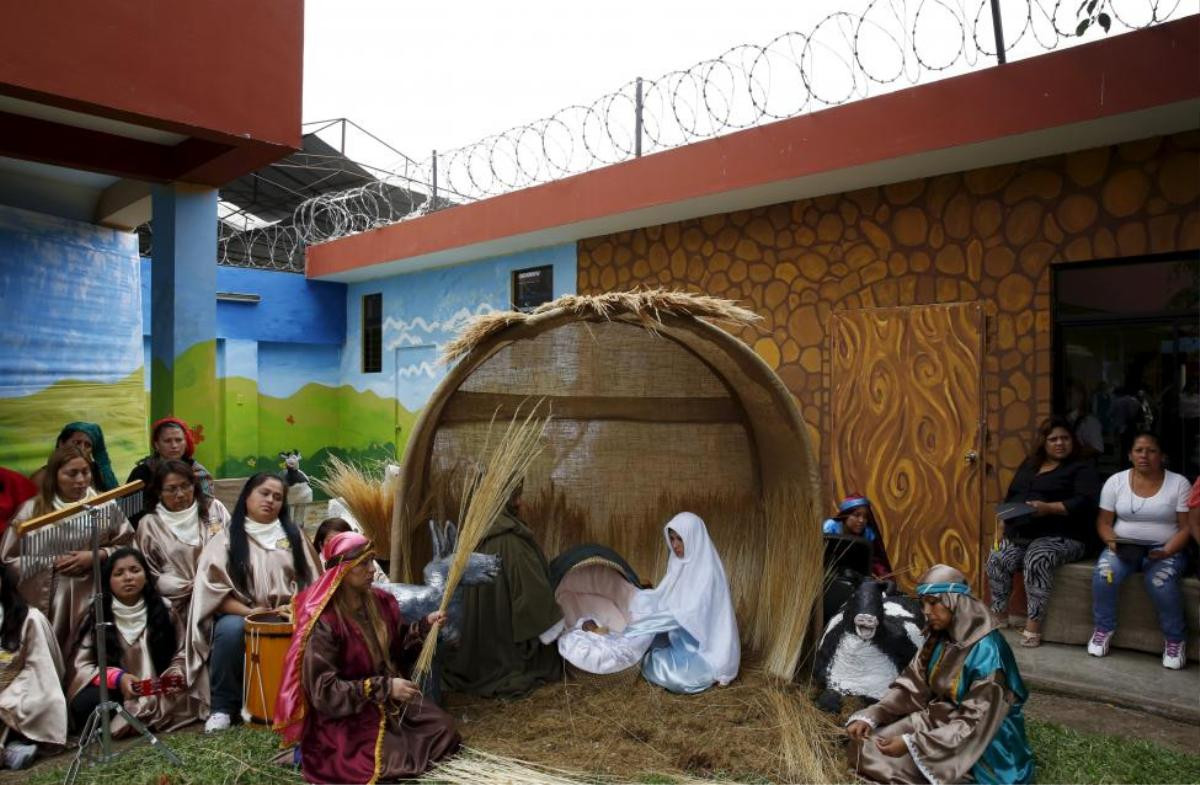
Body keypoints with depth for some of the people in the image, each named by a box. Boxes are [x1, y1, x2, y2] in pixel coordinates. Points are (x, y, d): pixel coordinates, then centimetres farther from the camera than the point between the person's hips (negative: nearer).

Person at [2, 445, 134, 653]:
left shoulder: (105, 505, 2)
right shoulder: (33, 509, 2)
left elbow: (127, 546, 6)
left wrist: (96, 556, -9)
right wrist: (51, 562, -7)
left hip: (93, 597, 0)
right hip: (47, 600, 0)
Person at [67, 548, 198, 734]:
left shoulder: (164, 610, 2)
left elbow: (180, 654, 8)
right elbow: (82, 665, -3)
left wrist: (175, 677, -13)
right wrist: (117, 678, -20)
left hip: (158, 692, 0)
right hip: (116, 692, 0)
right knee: (83, 705, -30)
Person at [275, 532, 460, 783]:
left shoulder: (379, 601, -2)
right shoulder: (324, 623, -23)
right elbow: (323, 690, -24)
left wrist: (424, 625, -6)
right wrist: (384, 687, -29)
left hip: (388, 701, 7)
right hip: (344, 715, -7)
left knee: (444, 728, -1)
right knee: (395, 759, -20)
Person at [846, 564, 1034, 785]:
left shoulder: (986, 651, -25)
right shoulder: (938, 640, -2)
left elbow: (974, 724, -27)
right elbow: (910, 687, -1)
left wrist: (912, 744, -32)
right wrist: (869, 717, -18)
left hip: (978, 740, -7)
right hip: (938, 719, 7)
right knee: (868, 746, -8)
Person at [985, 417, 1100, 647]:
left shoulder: (1081, 468, 3)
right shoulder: (1029, 465, 21)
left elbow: (1085, 502, -13)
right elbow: (1010, 496, 23)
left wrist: (1048, 508, -24)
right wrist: (1005, 518, 4)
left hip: (1059, 536, -6)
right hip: (1020, 535, 6)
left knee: (1036, 560, -35)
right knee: (996, 560, -19)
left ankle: (1033, 625, -27)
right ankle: (999, 617, -5)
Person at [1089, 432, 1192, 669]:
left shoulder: (1179, 483, 0)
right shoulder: (1115, 481, 5)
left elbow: (1186, 527, -3)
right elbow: (1104, 522, 5)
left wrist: (1166, 551, -20)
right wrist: (1112, 542, -16)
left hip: (1165, 549, -1)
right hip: (1123, 546, 2)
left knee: (1161, 581, -33)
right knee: (1103, 574, -29)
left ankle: (1174, 639, -7)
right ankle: (1103, 628, -4)